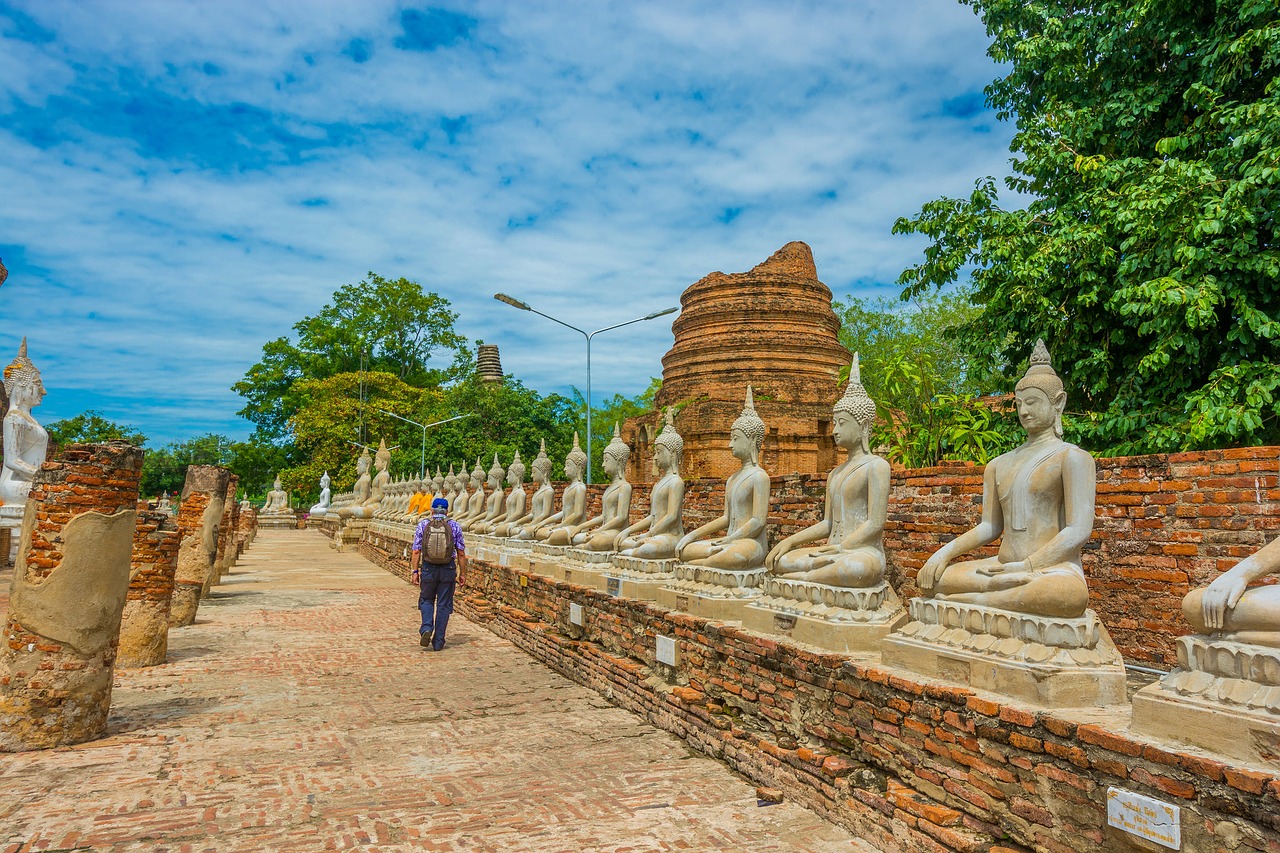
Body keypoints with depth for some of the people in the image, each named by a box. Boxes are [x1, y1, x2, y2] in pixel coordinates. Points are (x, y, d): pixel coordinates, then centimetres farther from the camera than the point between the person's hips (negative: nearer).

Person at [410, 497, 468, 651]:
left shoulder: (423, 524, 2)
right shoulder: (454, 525, 2)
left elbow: (416, 551, -2)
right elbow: (461, 553, 2)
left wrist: (415, 571, 4)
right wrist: (462, 573, 8)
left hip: (428, 568, 0)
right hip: (448, 569, 0)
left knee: (426, 600, 18)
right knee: (443, 605, 7)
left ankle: (426, 628, -5)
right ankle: (438, 642, 9)